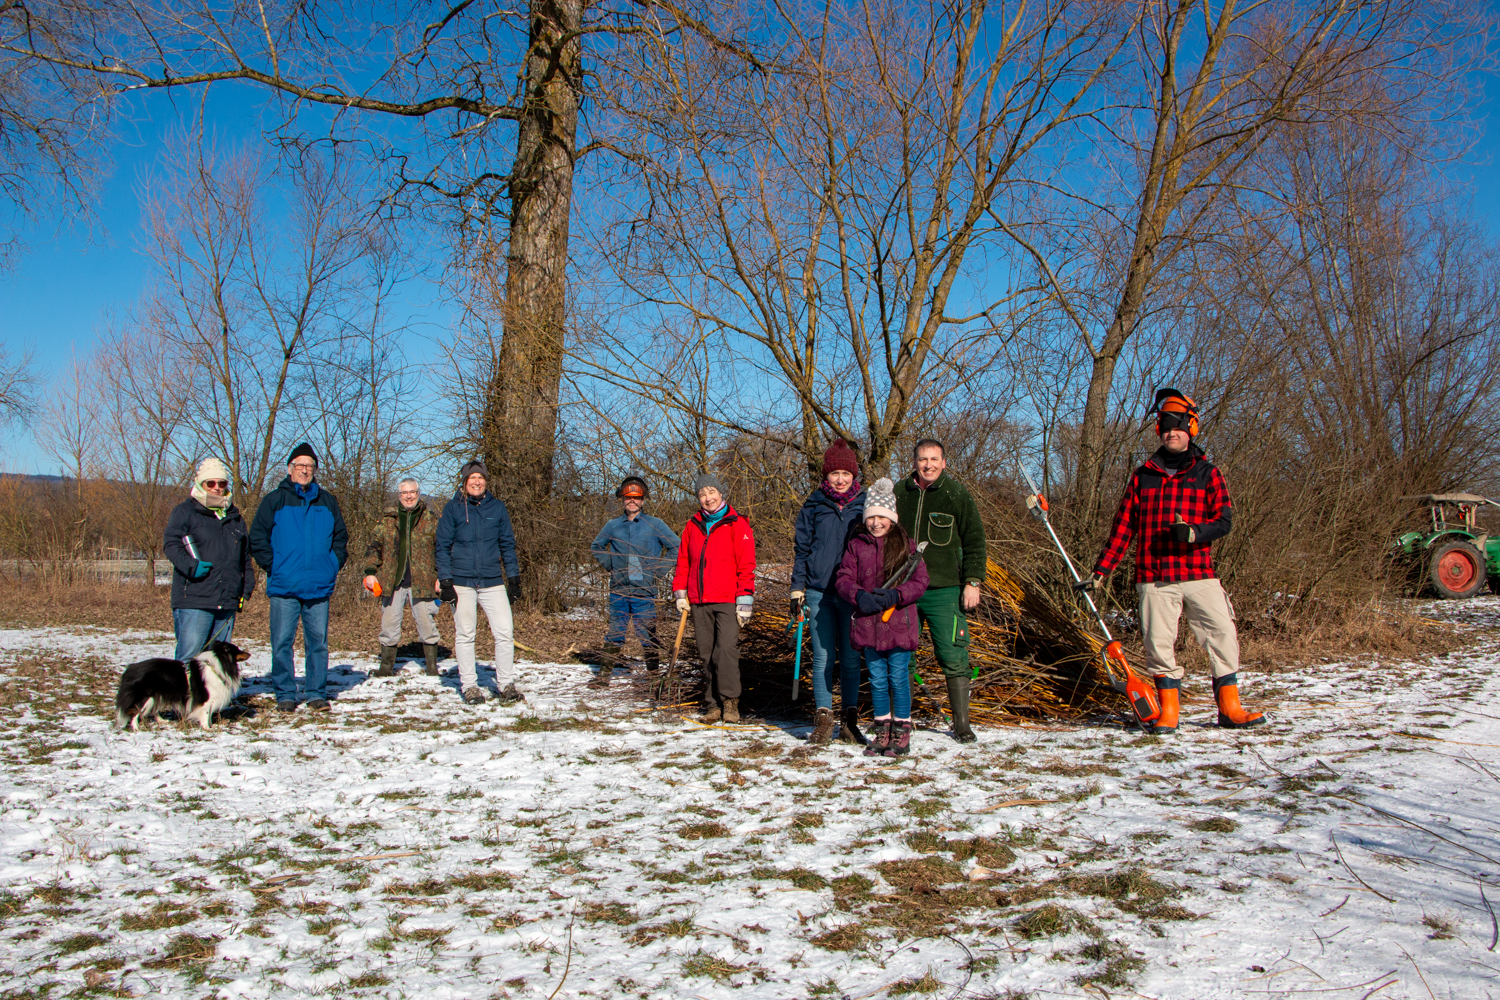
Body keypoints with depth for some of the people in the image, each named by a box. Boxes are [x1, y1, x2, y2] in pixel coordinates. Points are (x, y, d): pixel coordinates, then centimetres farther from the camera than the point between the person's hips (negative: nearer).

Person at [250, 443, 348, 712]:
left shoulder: (327, 502, 12)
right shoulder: (275, 500, 4)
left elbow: (341, 537, 19)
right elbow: (257, 538, 3)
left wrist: (334, 564, 7)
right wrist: (272, 566, -5)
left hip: (319, 586, 2)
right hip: (283, 587, -2)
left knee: (318, 642, 4)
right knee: (282, 642, 0)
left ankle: (317, 693, 12)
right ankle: (285, 695, 10)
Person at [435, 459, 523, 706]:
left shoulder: (497, 507, 7)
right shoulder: (453, 508, 2)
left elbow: (507, 544, 12)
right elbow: (443, 546, 3)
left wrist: (513, 578, 8)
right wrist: (445, 581, -5)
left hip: (492, 582, 1)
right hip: (462, 582, -1)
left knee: (505, 632, -5)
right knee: (464, 635, 5)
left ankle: (506, 684, 5)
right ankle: (469, 686, 16)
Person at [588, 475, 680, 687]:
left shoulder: (655, 524, 1)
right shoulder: (612, 526, 8)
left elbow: (676, 547, 6)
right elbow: (596, 547, 25)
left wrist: (659, 570, 0)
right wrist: (609, 565, 11)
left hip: (644, 591, -2)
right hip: (618, 591, 2)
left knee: (648, 634, 1)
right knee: (614, 634, 4)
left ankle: (654, 674, 11)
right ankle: (604, 674, 11)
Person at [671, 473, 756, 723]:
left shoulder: (737, 525, 1)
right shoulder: (693, 526, 15)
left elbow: (746, 566, -2)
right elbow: (683, 561, 20)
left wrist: (745, 600, -7)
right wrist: (680, 592, 11)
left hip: (727, 601, -4)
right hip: (699, 602, 4)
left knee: (727, 648, -16)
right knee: (707, 654, 5)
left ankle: (729, 701, -7)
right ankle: (713, 704, 11)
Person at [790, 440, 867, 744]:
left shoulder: (864, 505, 5)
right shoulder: (813, 506, 5)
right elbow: (801, 550, 8)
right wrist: (797, 592, 2)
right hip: (818, 594, 0)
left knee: (850, 658, 5)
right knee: (823, 658, 1)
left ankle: (850, 721, 14)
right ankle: (823, 721, 8)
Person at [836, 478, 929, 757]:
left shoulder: (906, 545, 2)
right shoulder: (856, 545, 8)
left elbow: (920, 582, -2)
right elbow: (843, 579, 4)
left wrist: (895, 595, -18)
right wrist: (859, 596, -16)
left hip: (900, 623, -2)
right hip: (868, 625, 2)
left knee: (898, 678, 1)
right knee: (877, 679, 10)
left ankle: (901, 733, 13)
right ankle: (882, 732, 21)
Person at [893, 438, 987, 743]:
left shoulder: (958, 495, 2)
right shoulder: (898, 493, 8)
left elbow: (975, 541, 4)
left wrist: (972, 581, -4)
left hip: (944, 590, -2)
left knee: (953, 656, -5)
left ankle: (961, 724, 6)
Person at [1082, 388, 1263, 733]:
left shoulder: (1207, 474, 9)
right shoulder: (1142, 476, 13)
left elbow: (1224, 520, 1)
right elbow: (1122, 527, 13)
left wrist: (1193, 532, -20)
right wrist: (1100, 572, 9)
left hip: (1199, 574, -1)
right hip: (1154, 578, 1)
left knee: (1223, 635, -6)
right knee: (1159, 644, -2)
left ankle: (1229, 708, 6)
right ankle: (1168, 711, 9)